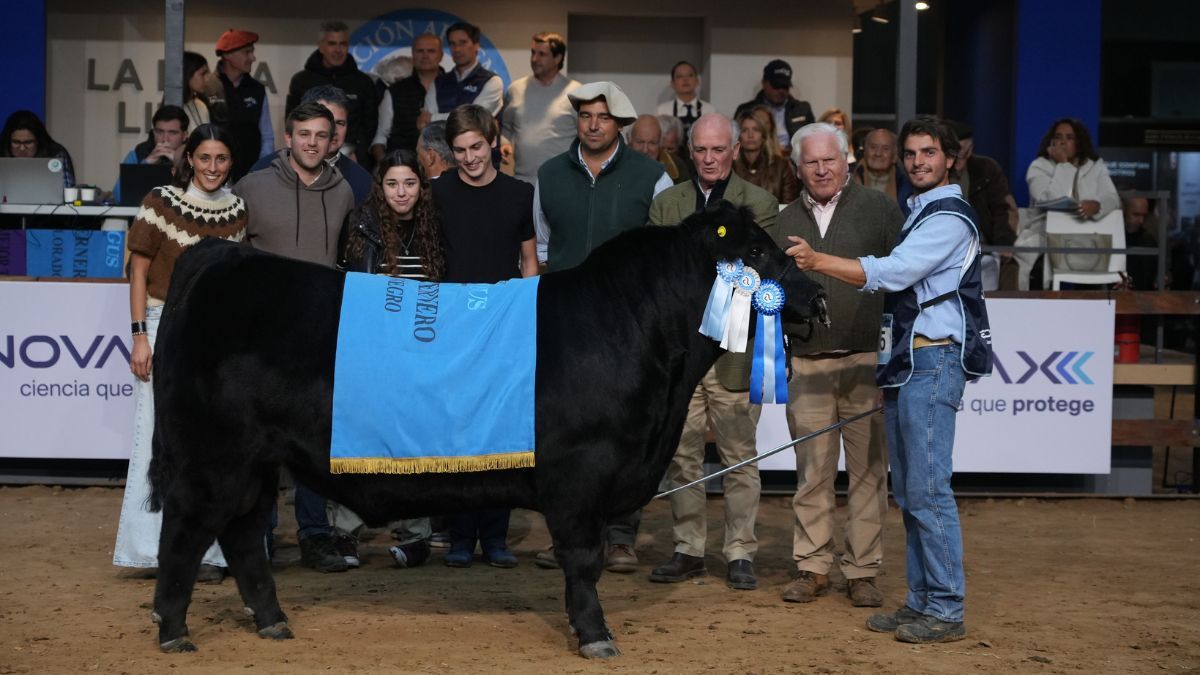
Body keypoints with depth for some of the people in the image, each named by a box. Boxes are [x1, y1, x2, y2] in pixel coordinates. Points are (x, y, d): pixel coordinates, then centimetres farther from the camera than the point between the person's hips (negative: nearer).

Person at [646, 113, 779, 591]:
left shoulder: (760, 204, 4)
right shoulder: (665, 204, 13)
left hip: (734, 350, -3)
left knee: (739, 456, 2)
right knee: (682, 454, 7)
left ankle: (740, 553, 11)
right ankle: (688, 549, 17)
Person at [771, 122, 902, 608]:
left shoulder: (879, 209, 4)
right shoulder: (786, 221, 14)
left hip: (867, 362, -2)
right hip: (807, 364, 3)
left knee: (868, 468, 0)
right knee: (812, 471, 4)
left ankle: (862, 571, 8)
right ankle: (812, 567, 13)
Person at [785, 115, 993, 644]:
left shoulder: (950, 219, -10)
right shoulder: (917, 214, 21)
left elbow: (890, 273, -19)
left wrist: (817, 260, -20)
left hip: (934, 361, -10)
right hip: (906, 362, 10)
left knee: (928, 490, -11)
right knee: (908, 493, 10)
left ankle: (947, 613, -7)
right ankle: (921, 601, 16)